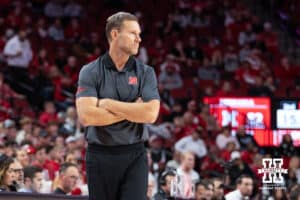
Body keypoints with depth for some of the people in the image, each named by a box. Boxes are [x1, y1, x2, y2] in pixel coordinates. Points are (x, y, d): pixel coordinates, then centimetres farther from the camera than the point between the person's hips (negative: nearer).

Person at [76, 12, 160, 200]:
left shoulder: (145, 72, 4)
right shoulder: (90, 72, 0)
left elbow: (151, 113, -11)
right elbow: (86, 116, -14)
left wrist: (108, 104, -10)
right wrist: (132, 110, -10)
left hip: (135, 156, 0)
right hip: (100, 156, 0)